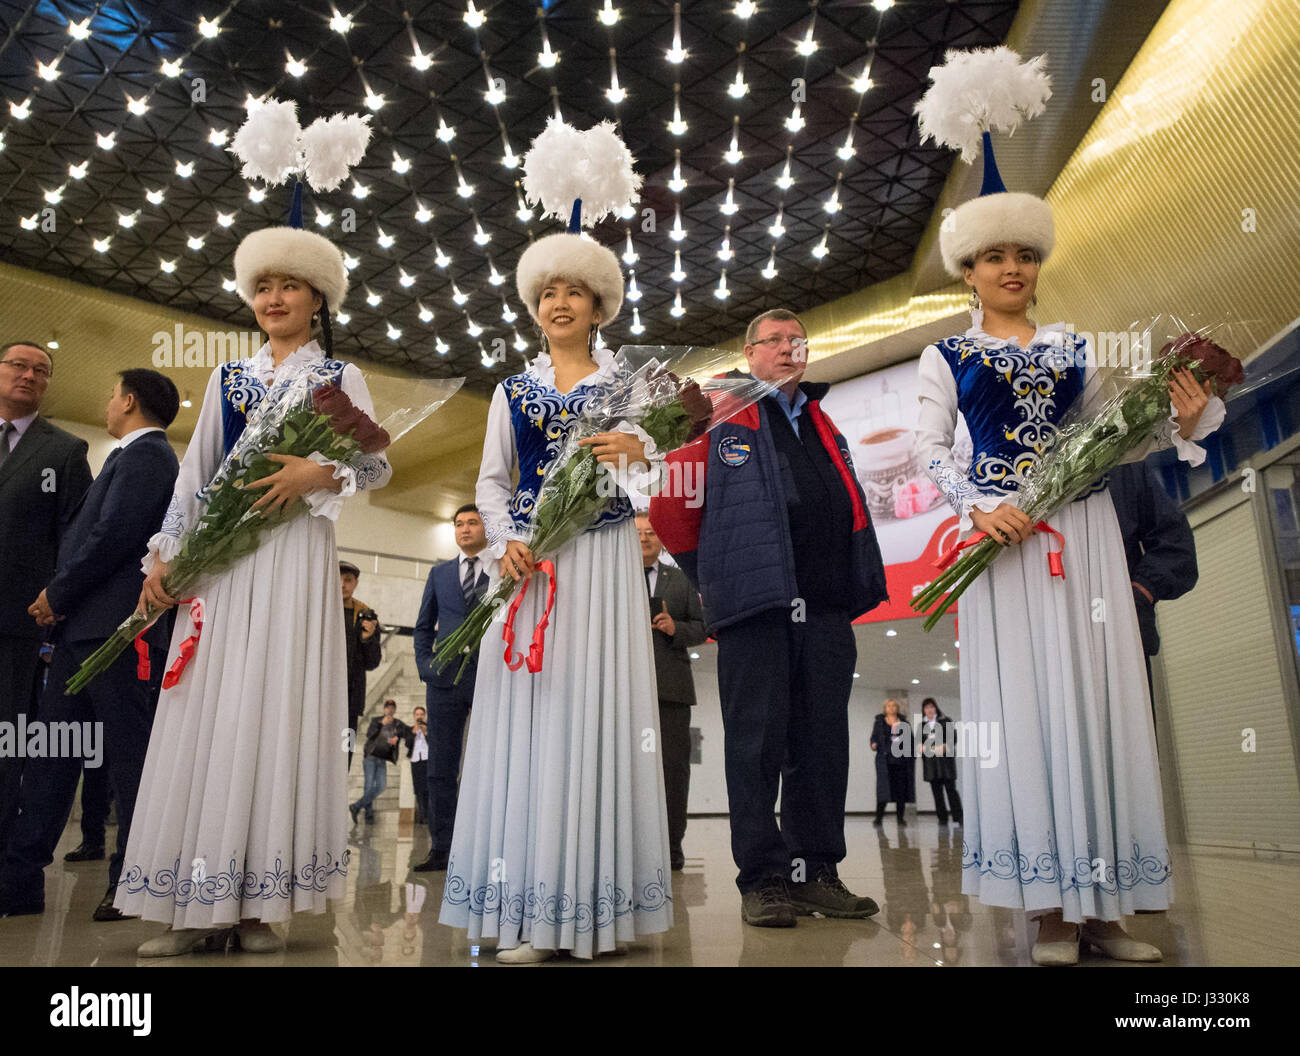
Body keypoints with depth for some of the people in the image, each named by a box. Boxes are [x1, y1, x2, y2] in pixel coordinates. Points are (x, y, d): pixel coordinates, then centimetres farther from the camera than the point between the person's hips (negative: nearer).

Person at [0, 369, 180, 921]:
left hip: (109, 625, -10)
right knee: (51, 752, 10)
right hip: (82, 626, 10)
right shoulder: (136, 455, 24)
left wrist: (57, 593, -8)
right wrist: (58, 598, 14)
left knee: (127, 752, -5)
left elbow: (113, 534, -17)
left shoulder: (144, 454, -7)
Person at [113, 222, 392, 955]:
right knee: (205, 710, -2)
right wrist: (164, 555, 5)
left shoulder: (339, 378, 11)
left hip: (297, 552, -3)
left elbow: (378, 464, 3)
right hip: (221, 556, 4)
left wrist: (322, 473, -16)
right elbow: (195, 473, 14)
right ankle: (197, 903, 5)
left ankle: (259, 901, 1)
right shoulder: (227, 379, 20)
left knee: (277, 708, -6)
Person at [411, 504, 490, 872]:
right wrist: (424, 665, 5)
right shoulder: (439, 573, 16)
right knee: (442, 768, 4)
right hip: (446, 679, 3)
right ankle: (441, 849, 11)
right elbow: (424, 625, 18)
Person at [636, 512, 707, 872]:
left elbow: (700, 627, 12)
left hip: (670, 684, 1)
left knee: (674, 765, -1)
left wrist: (675, 628, -7)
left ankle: (672, 845, 7)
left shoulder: (682, 579, 17)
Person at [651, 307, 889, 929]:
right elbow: (671, 506, 2)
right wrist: (712, 577, 3)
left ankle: (818, 872, 17)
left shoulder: (823, 427, 24)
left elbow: (852, 512, 23)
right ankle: (763, 879, 7)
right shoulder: (721, 416, 7)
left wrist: (856, 587, 12)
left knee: (823, 742, 7)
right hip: (755, 604, -5)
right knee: (757, 741, -2)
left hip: (825, 608, 5)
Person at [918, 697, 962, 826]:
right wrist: (923, 747, -8)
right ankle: (942, 818, 4)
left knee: (950, 789, -8)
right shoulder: (922, 725, 16)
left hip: (945, 759, -3)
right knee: (936, 791, 1)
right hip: (930, 762, 3)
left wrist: (943, 747, -17)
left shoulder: (945, 721, 5)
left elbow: (953, 738, -1)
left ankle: (958, 817, -4)